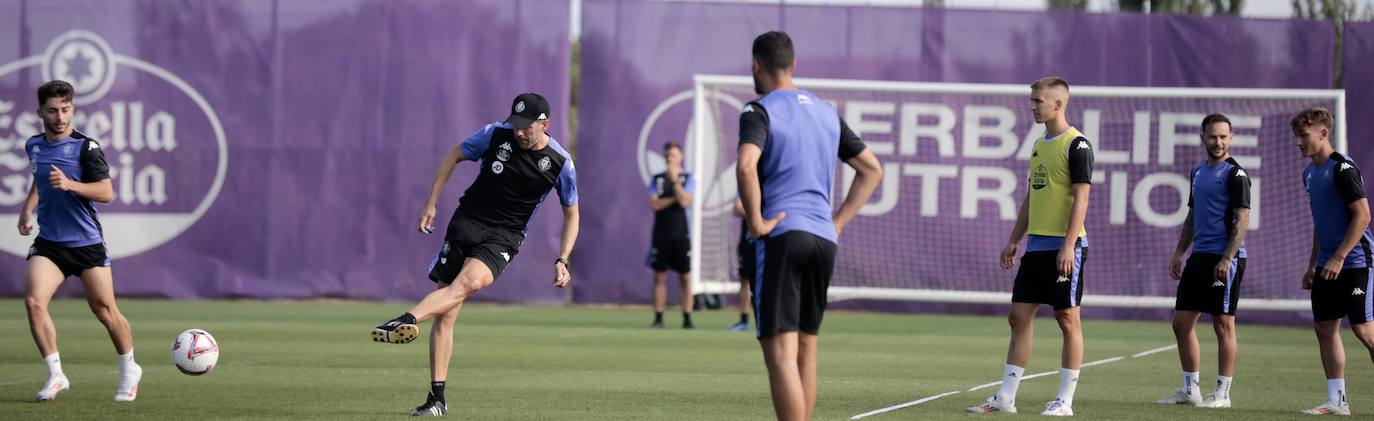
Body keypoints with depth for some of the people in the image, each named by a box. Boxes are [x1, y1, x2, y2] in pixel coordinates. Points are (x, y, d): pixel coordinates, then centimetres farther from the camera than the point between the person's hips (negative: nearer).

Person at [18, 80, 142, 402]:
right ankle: (55, 375, -8)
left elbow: (106, 192, -14)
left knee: (105, 311, 2)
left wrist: (69, 184, -26)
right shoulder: (34, 146, 7)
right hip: (48, 242, 4)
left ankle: (129, 370, 27)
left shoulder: (85, 147, -10)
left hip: (87, 242, -4)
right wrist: (28, 208, 17)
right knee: (34, 301, -18)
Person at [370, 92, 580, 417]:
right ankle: (437, 399, 1)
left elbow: (571, 214, 9)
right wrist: (431, 204, 7)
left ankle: (407, 320, -54)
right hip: (467, 221, 2)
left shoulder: (560, 163, -5)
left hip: (504, 236, -2)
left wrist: (562, 261, 1)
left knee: (470, 281, -35)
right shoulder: (496, 135, -3)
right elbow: (454, 157, 12)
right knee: (446, 314, -5)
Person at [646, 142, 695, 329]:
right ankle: (658, 318, 5)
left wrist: (675, 180, -15)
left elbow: (685, 201, -13)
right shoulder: (656, 179, 9)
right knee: (659, 277, 2)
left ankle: (687, 318, 0)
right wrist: (674, 199, -8)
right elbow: (654, 204, -3)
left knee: (686, 277, -2)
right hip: (661, 234, 2)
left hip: (681, 235, -2)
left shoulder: (688, 179, 3)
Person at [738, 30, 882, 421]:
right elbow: (872, 169, 22)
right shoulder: (826, 112, 17)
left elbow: (746, 166, -24)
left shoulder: (760, 111, -5)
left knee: (780, 353, -10)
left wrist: (756, 222, -14)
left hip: (780, 238, -7)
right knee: (805, 352, 14)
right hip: (823, 241, 7)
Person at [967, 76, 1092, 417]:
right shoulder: (1040, 145, 16)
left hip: (1064, 246, -9)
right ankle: (1005, 399, 8)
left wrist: (1068, 245, -21)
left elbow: (1081, 197, -15)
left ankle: (1065, 401, 1)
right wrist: (1014, 241, 18)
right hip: (1036, 246, 9)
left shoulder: (1076, 145, -10)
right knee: (1019, 317, 6)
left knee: (1067, 319, -3)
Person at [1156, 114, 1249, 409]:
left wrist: (1226, 259, -20)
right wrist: (1179, 253, 17)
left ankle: (1223, 393, 2)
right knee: (1182, 322, 7)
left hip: (1224, 258, -8)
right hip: (1199, 257, 8)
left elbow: (1242, 220, -13)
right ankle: (1189, 390, 15)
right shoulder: (1197, 172, 17)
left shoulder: (1234, 174, -8)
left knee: (1223, 323, -4)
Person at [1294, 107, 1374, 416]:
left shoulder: (1342, 168, -14)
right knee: (1325, 327, 5)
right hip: (1327, 266, 9)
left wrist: (1339, 258, -21)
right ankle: (1337, 401, 9)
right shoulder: (1310, 173, 13)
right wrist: (1313, 266, 19)